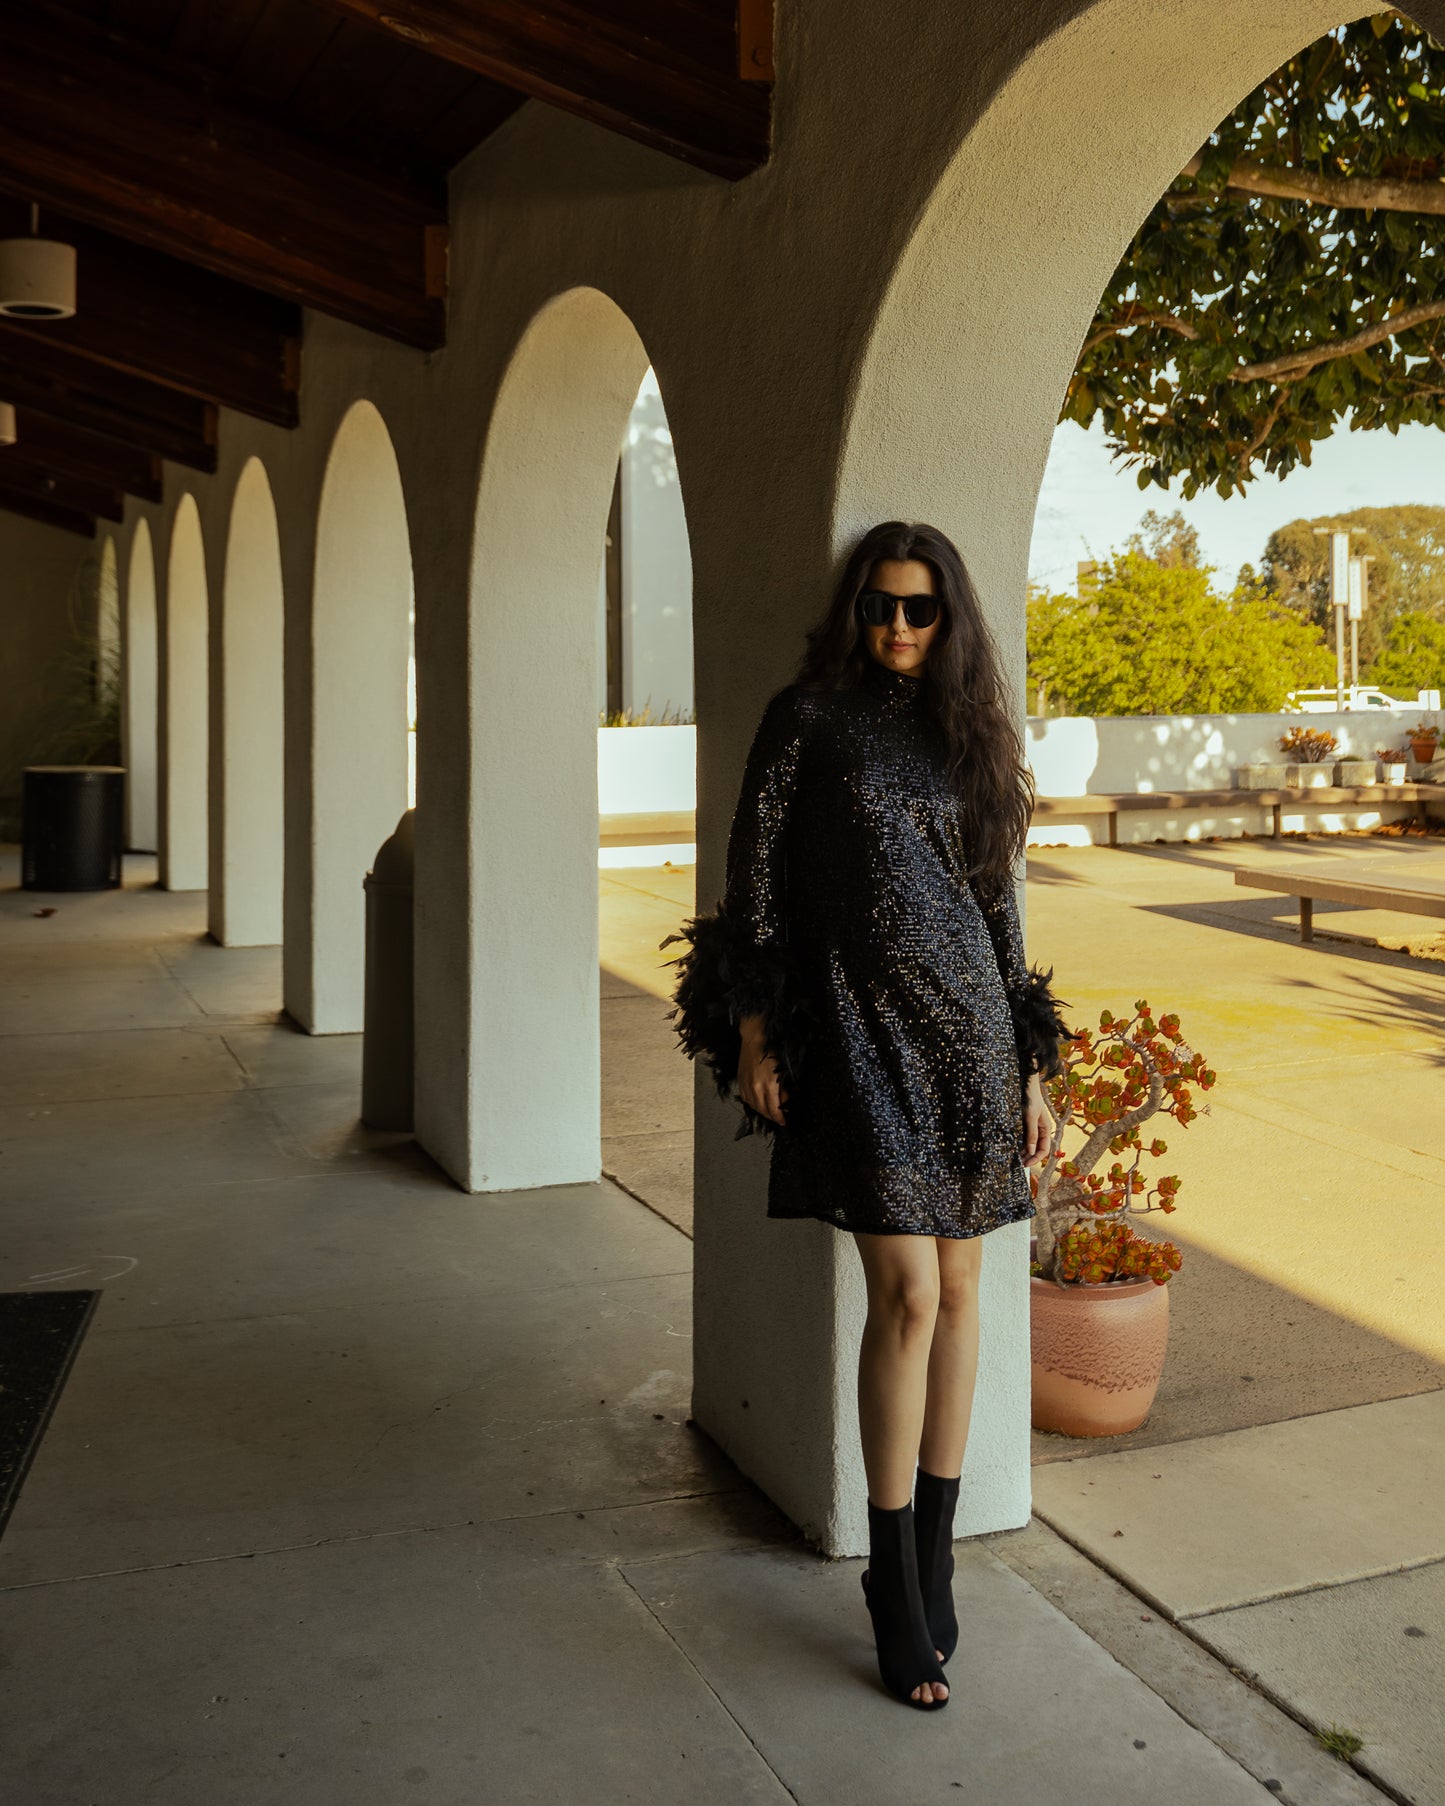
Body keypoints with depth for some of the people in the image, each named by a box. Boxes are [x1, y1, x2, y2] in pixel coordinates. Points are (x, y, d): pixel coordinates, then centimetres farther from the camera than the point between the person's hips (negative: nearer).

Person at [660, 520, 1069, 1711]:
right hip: (860, 1027, -4)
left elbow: (999, 906, 13)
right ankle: (895, 1587, 7)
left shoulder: (967, 732, 12)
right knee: (907, 1294, -9)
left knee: (958, 1285, 7)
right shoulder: (809, 717, 2)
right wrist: (752, 1029, -6)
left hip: (968, 1022, 5)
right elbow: (755, 872, 0)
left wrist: (1031, 1065, 10)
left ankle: (936, 1554, 23)